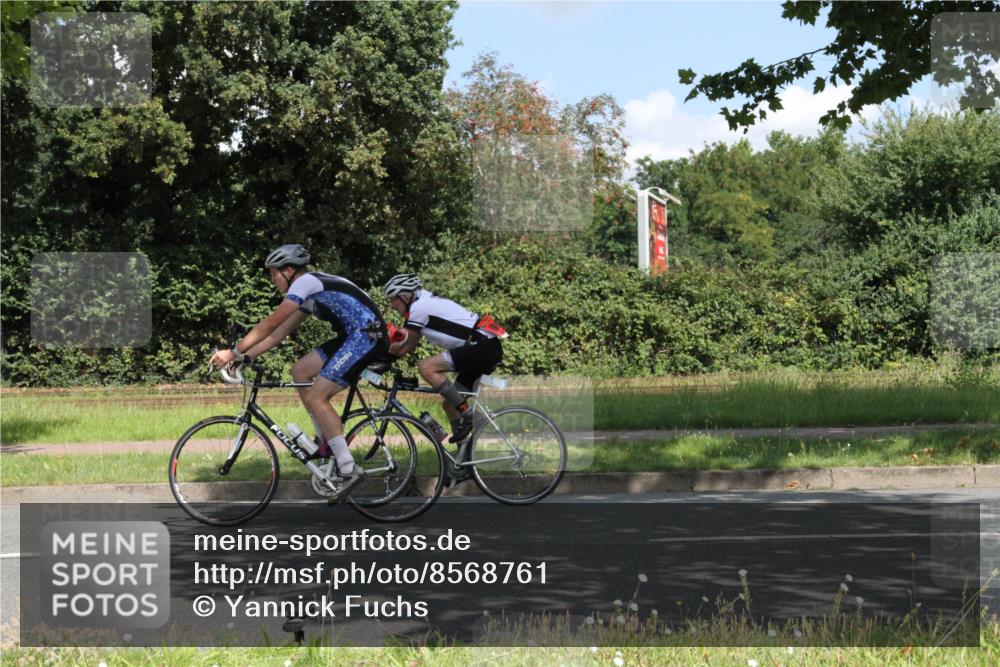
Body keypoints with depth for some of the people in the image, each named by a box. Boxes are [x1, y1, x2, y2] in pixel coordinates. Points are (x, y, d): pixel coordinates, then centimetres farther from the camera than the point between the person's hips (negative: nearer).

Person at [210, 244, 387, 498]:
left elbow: (269, 325, -11)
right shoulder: (308, 292, 22)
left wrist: (234, 352, -7)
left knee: (315, 397, -13)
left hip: (367, 335, -10)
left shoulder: (305, 282, -8)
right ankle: (326, 442, 15)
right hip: (354, 335, 10)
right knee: (299, 371, 12)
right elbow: (280, 333, 22)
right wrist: (243, 356, 16)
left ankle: (349, 470, -16)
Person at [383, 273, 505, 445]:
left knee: (426, 367, -19)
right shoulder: (428, 304, 20)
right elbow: (408, 346, 20)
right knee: (451, 404, 12)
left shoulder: (418, 307, -9)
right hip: (490, 348, 10)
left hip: (482, 346, -10)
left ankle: (468, 416, -16)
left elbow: (399, 347, -5)